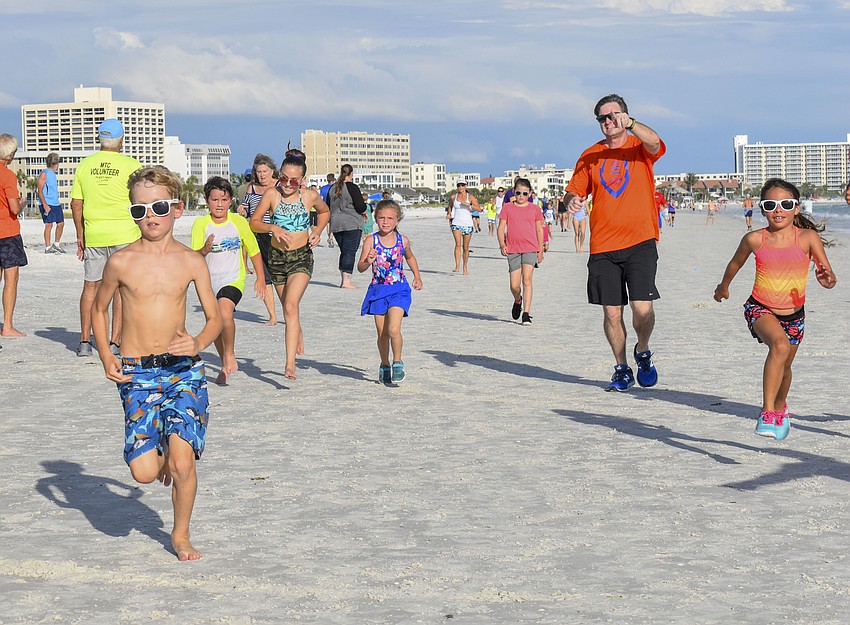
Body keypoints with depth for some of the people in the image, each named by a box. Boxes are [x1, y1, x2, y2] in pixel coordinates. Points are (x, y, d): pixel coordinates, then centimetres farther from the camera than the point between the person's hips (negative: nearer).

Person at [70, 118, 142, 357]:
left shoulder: (84, 165, 4)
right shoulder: (131, 165, -6)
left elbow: (76, 203, 6)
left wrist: (80, 235, 15)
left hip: (93, 235, 3)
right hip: (124, 234, -3)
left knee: (91, 285, 12)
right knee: (122, 286, 4)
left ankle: (85, 341, 11)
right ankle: (115, 341, 2)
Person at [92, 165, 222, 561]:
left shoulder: (191, 261, 1)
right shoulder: (121, 262, -2)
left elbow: (214, 318, 7)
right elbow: (99, 309, 14)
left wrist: (199, 343, -14)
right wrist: (105, 357, 2)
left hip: (183, 369, 0)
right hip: (136, 374, 0)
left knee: (183, 463, -11)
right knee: (144, 473, -9)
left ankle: (181, 535, 14)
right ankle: (162, 452, 29)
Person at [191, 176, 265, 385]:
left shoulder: (239, 222, -7)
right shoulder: (201, 224, -7)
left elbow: (254, 250, 6)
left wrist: (260, 278, 7)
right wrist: (205, 249, -31)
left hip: (233, 280, -3)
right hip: (209, 281, 3)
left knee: (224, 311, -31)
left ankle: (230, 355, -13)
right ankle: (226, 366, 37)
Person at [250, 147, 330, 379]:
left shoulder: (310, 196, -5)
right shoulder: (272, 194, -6)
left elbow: (324, 211, 18)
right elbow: (254, 222, -2)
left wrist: (318, 231, 2)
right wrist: (272, 227, -20)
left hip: (302, 257, -2)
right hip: (277, 256, 2)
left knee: (291, 306, -20)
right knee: (288, 308, 16)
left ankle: (290, 363, -25)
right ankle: (298, 339, 46)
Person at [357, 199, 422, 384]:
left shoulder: (403, 241, -1)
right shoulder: (371, 241, -6)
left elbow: (409, 257, 22)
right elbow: (360, 268, -10)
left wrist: (417, 276, 16)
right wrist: (368, 261, -30)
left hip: (398, 290, -1)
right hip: (378, 290, 1)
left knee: (394, 329, -17)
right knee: (382, 333, 9)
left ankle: (397, 362, 2)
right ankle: (384, 366, 28)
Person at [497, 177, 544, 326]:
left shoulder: (534, 209, 8)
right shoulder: (507, 207, 6)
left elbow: (539, 230, 14)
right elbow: (501, 228, 4)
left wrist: (540, 250, 11)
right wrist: (502, 244, -11)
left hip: (530, 248, -1)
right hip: (512, 249, 1)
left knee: (527, 280, -12)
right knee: (514, 284, 0)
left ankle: (526, 314, -11)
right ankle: (518, 301, 35)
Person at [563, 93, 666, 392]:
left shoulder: (639, 147, 3)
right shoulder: (591, 155, 12)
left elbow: (654, 142, -20)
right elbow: (574, 190, 13)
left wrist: (630, 124, -38)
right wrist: (571, 200, -12)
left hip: (640, 243, -3)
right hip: (603, 246, 3)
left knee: (643, 308, -13)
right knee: (612, 313, 3)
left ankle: (643, 353, 17)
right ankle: (621, 370, 20)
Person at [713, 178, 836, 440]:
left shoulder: (808, 237, -12)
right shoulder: (755, 239, -10)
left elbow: (829, 277, -15)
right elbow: (736, 263, 11)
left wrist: (827, 278, -38)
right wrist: (723, 286, 27)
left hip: (794, 313, 2)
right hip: (760, 309, -2)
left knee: (784, 367, 21)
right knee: (780, 344, -33)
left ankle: (780, 407, 53)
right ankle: (767, 413, -32)